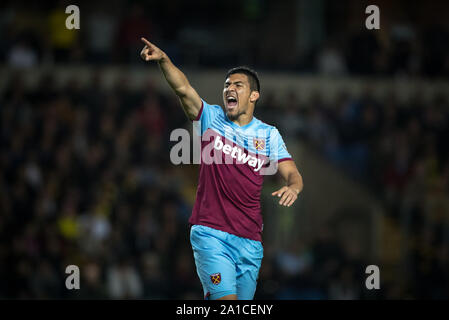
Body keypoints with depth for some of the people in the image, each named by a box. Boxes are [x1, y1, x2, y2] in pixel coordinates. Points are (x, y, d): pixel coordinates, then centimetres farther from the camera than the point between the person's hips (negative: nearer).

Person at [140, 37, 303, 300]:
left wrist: (292, 187, -22)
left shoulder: (269, 135, 9)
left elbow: (292, 174, 3)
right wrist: (163, 60, -29)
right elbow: (183, 89, -12)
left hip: (250, 241, 3)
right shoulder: (211, 118, 4)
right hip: (210, 234, -3)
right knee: (226, 299, -20)